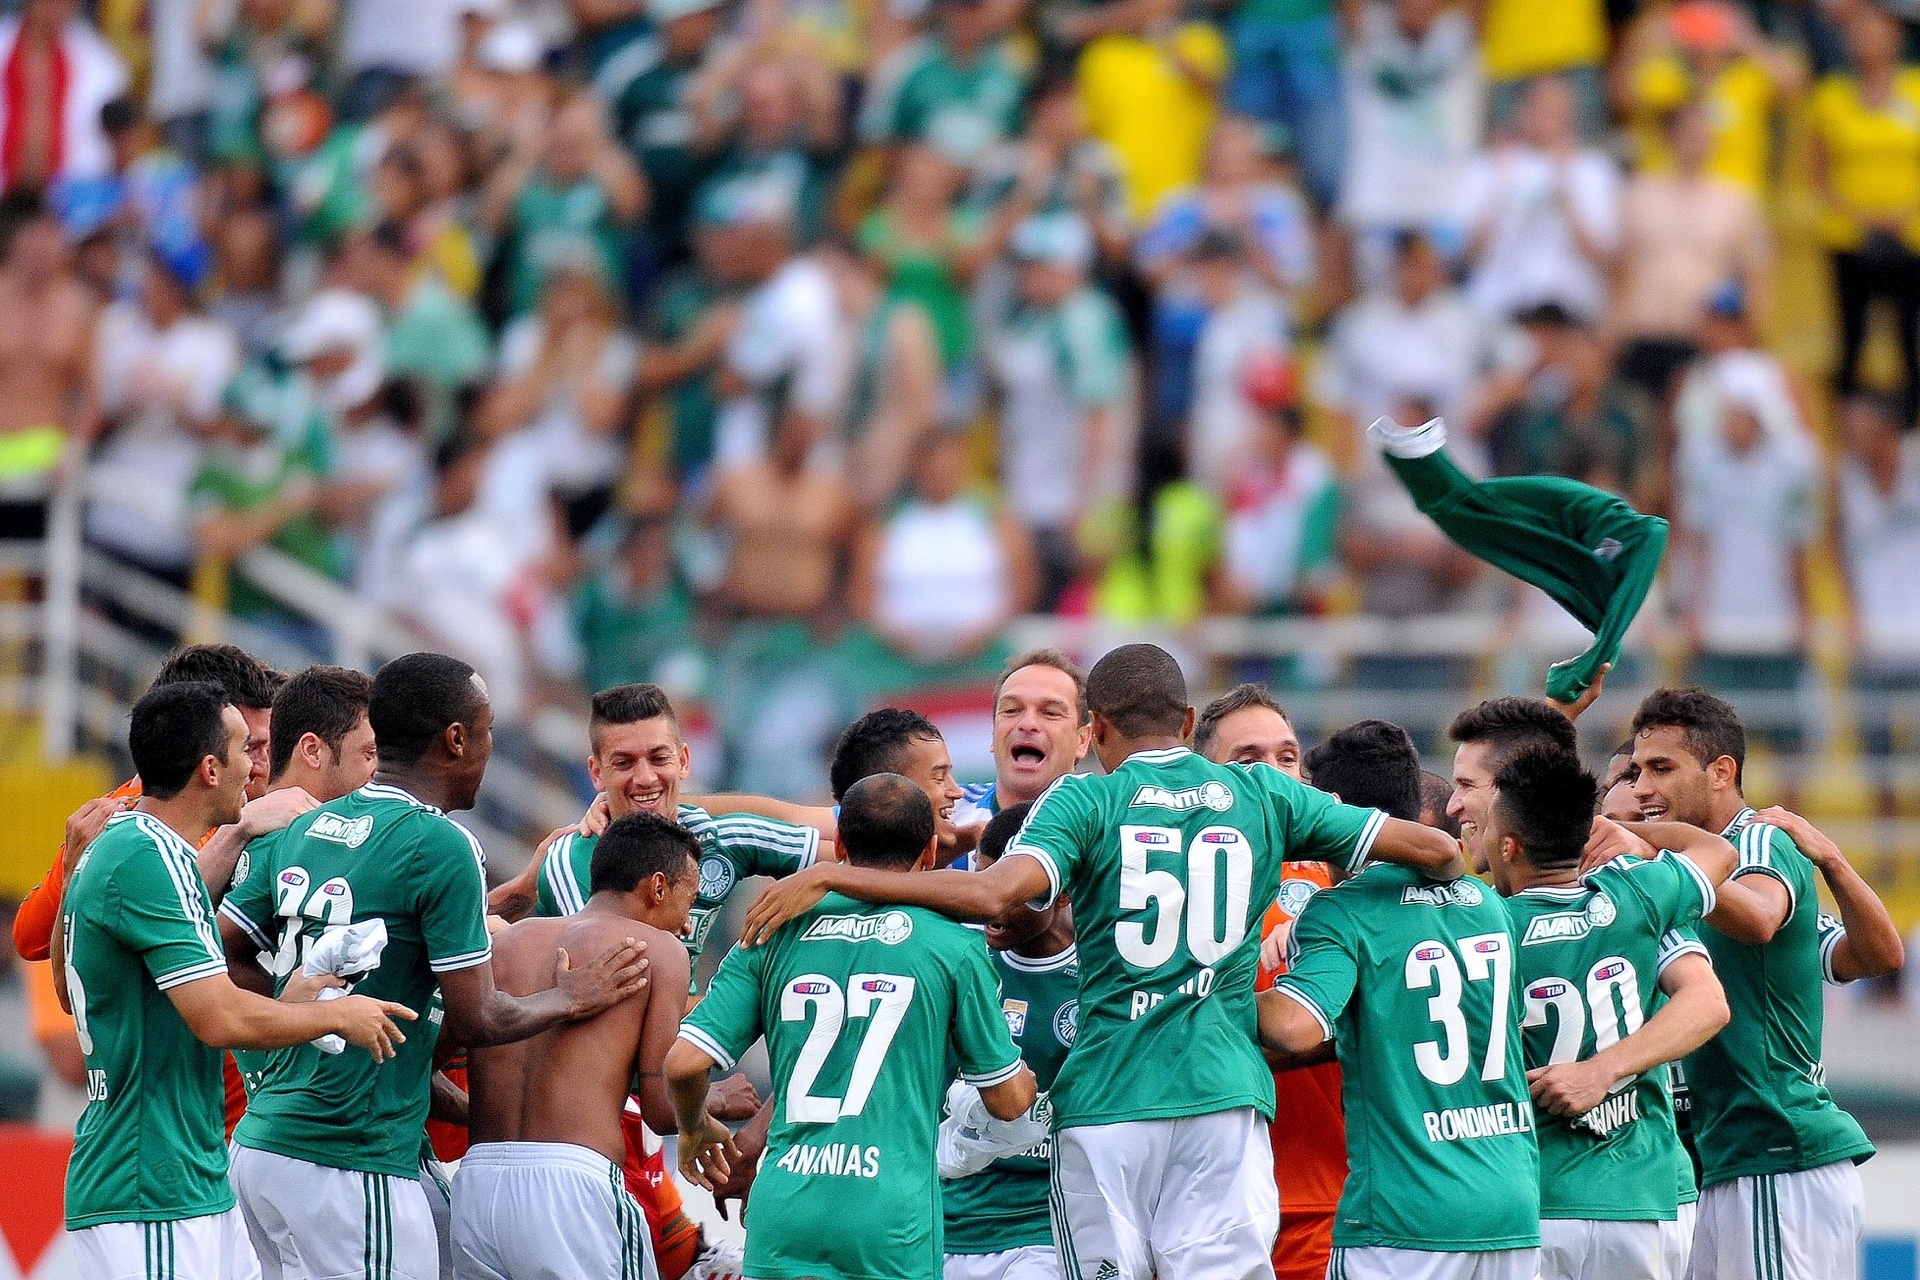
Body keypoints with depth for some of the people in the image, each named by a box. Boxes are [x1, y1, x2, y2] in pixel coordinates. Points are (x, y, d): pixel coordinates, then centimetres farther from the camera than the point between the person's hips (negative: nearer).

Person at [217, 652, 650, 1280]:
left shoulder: (306, 829, 12)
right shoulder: (442, 847, -11)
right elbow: (475, 1020, -10)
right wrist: (569, 999, 8)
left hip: (258, 1145, 8)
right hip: (350, 1168, -8)